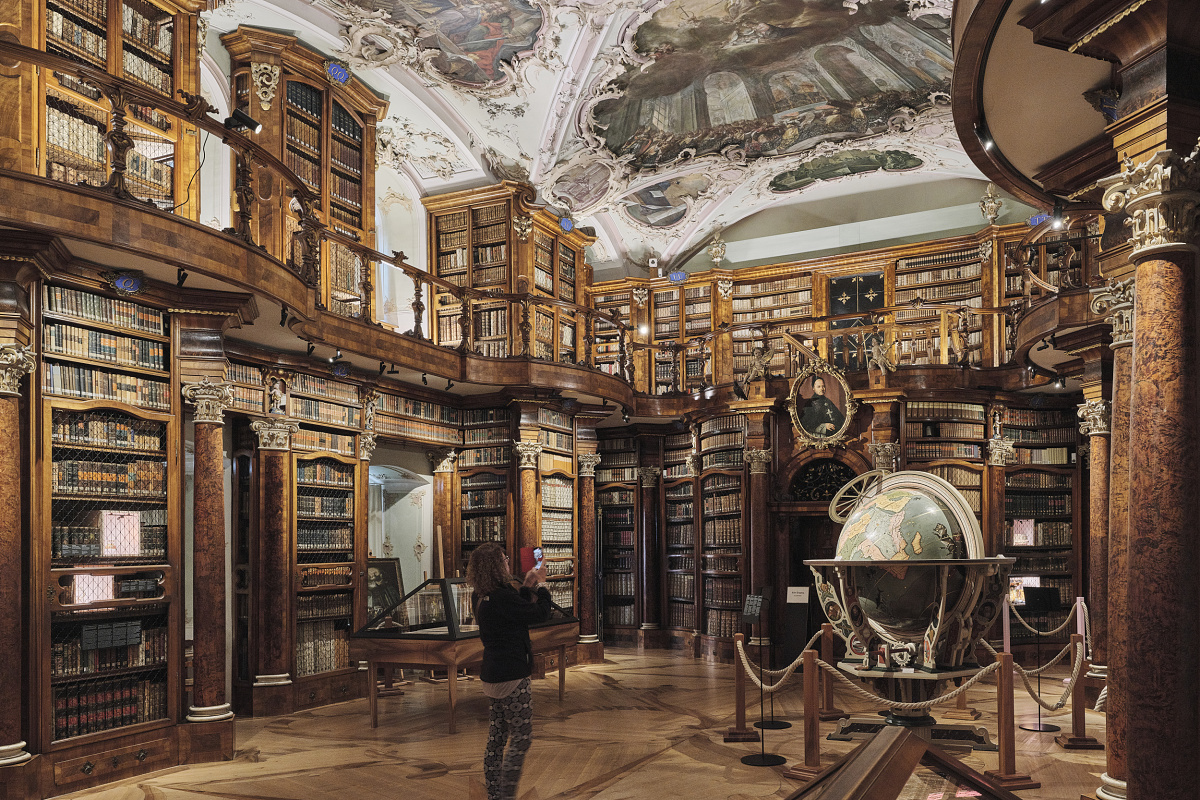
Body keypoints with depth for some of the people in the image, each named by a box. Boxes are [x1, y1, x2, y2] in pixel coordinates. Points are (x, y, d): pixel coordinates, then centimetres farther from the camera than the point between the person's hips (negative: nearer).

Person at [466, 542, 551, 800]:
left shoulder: (481, 597, 6)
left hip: (493, 675, 9)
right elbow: (540, 613, -14)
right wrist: (541, 583, 0)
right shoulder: (501, 597, -23)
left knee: (496, 739, 14)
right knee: (521, 738, -1)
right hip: (512, 676, -9)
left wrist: (527, 586, 14)